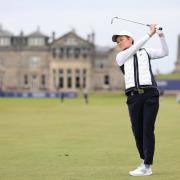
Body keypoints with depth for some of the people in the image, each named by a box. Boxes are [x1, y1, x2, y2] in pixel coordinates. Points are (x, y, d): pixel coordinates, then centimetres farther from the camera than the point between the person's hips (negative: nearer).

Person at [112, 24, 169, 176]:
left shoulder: (145, 52, 19)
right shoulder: (120, 57, 14)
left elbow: (164, 53, 9)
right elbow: (135, 48, -1)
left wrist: (162, 36, -6)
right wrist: (150, 34, -5)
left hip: (150, 94, -1)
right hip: (134, 96, 1)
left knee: (148, 129, -7)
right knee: (137, 131, 0)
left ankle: (147, 166, -6)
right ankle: (144, 161, 15)